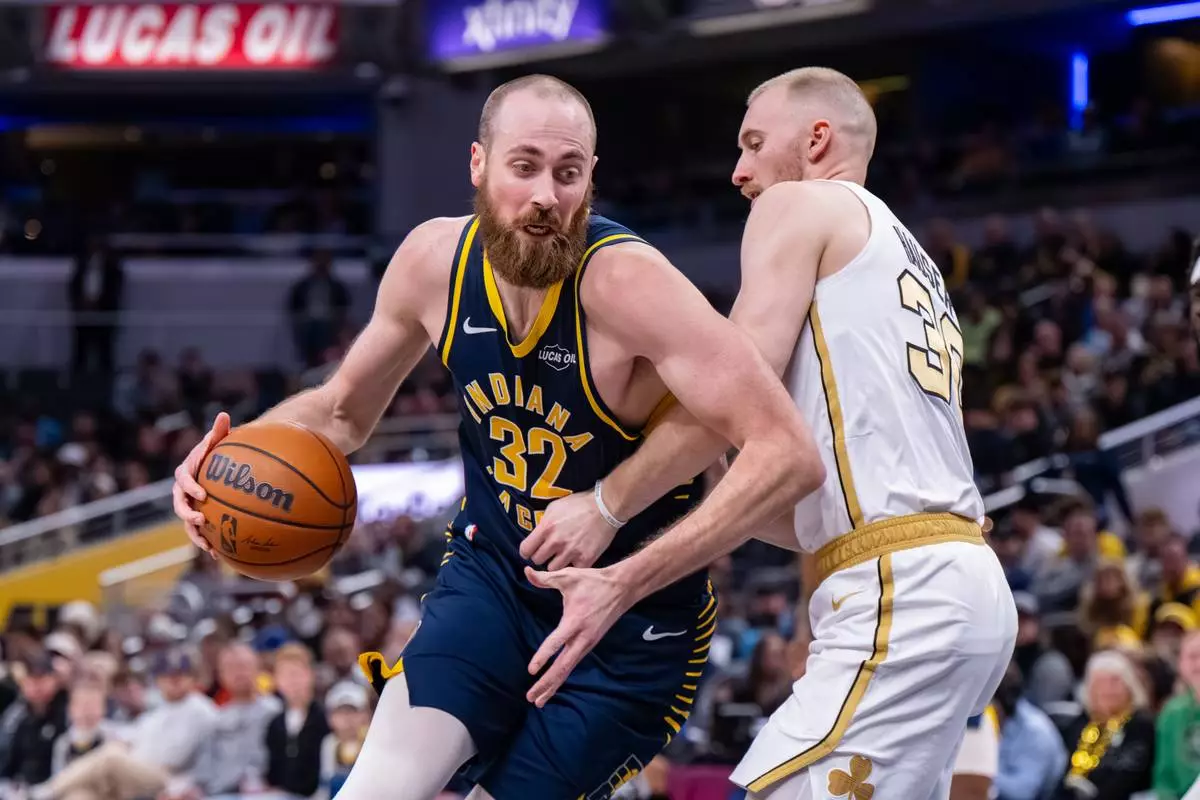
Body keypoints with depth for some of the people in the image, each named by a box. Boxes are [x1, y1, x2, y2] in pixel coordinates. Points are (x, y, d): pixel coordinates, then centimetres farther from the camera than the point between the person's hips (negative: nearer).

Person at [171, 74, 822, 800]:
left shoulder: (627, 282, -28)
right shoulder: (436, 259, -9)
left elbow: (790, 453, -35)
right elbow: (344, 410, 11)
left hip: (632, 621, -4)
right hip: (493, 575, 4)